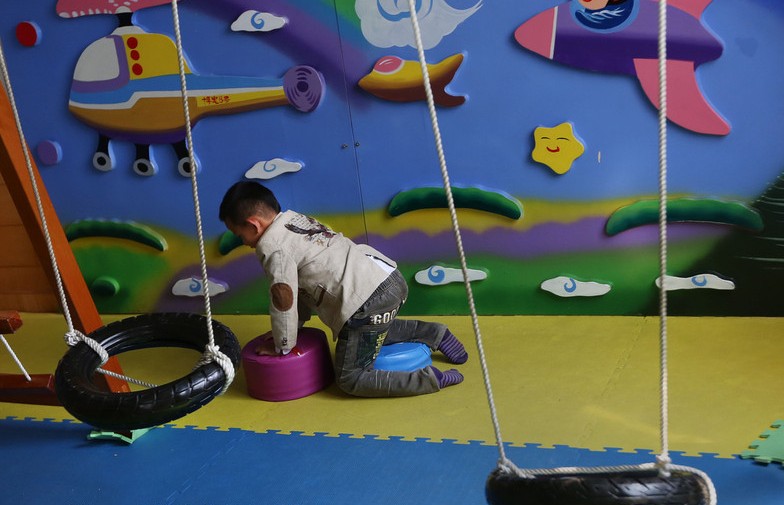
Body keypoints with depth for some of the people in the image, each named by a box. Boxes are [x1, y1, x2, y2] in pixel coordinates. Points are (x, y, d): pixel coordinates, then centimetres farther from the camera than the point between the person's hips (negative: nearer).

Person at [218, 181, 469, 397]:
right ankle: (435, 333, 28)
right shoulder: (296, 219, 19)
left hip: (369, 302, -10)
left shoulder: (272, 246, -7)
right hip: (389, 275, 10)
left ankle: (430, 379, -8)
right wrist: (292, 327, 24)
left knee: (350, 379, 1)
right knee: (375, 333, 38)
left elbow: (283, 301, -8)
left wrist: (284, 346, 7)